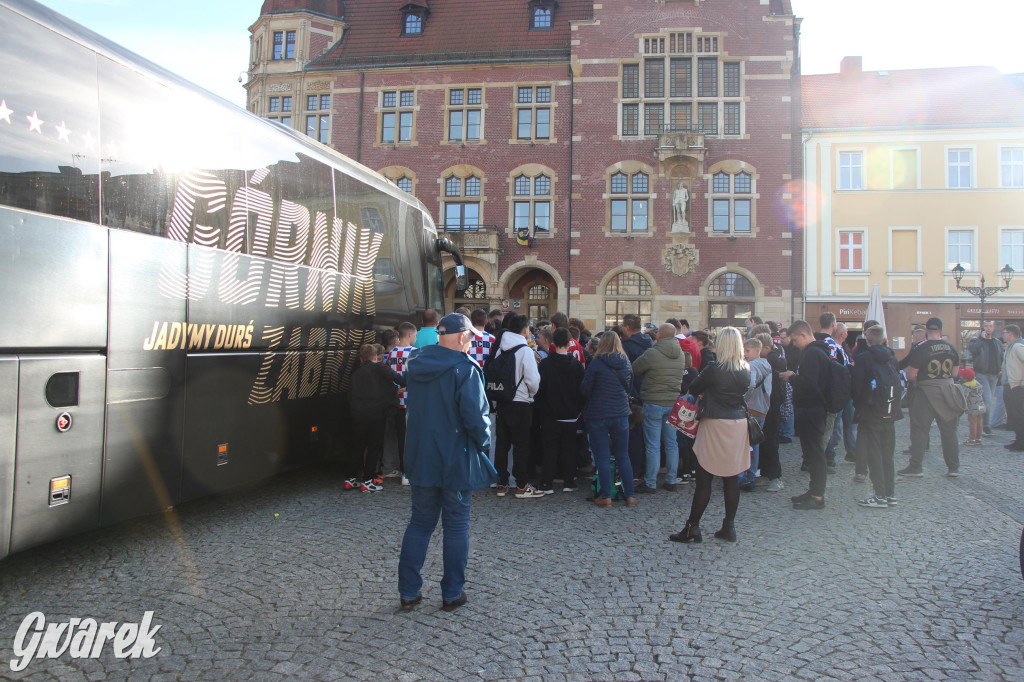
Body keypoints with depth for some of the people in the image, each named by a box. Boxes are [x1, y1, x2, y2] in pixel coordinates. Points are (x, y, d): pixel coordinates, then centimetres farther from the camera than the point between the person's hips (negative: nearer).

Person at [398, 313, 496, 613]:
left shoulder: (416, 366, 4)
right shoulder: (464, 368, -17)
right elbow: (475, 416, -20)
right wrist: (482, 441, -4)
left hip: (421, 459, 5)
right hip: (456, 461, -5)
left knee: (420, 523, 15)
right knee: (456, 527, 9)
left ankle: (408, 592, 19)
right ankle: (452, 594, 18)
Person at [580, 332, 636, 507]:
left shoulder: (596, 364, -12)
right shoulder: (626, 364, 2)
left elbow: (584, 390, -8)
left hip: (597, 415, -4)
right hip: (621, 414, 4)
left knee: (602, 457, 4)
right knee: (623, 456, 13)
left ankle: (606, 496, 7)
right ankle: (630, 496, 15)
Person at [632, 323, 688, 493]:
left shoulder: (651, 353, -16)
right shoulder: (681, 354, 2)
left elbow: (634, 370, -5)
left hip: (654, 403, -5)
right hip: (673, 403, 5)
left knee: (653, 445, 1)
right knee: (671, 443, 13)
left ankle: (650, 483, 7)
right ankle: (671, 480, 20)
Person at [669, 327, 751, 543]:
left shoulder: (714, 369, -14)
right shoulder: (746, 370, 4)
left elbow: (693, 389, -4)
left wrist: (705, 387, 16)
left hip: (715, 424, -6)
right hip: (739, 423, 6)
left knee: (704, 479, -1)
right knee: (732, 478, 10)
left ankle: (692, 528, 4)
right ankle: (729, 526, 16)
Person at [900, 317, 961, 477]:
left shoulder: (920, 348, -13)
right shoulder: (951, 347, 4)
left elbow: (911, 374, -15)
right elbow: (955, 371, 11)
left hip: (926, 392, -5)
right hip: (947, 391, 5)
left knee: (919, 430, 2)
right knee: (949, 430, 12)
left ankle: (915, 467, 4)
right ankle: (953, 467, 18)